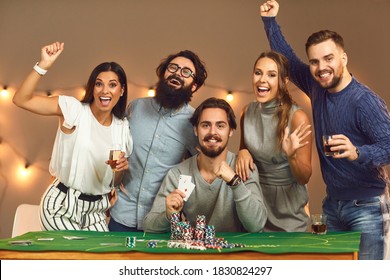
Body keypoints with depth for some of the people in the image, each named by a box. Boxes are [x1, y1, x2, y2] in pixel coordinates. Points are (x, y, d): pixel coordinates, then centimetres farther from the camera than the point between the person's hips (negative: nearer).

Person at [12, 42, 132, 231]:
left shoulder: (123, 127, 4)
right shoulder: (75, 109, -10)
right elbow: (21, 100, -21)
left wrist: (122, 168, -8)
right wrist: (44, 65, -31)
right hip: (62, 207, -5)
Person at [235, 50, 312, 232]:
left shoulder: (297, 117, -18)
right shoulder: (247, 112, -5)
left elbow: (304, 177, -14)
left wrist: (291, 156, -33)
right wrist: (242, 153, -9)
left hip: (288, 208, -4)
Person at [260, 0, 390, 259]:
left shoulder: (365, 101, -18)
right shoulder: (318, 89, 4)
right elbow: (288, 60, 17)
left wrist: (357, 153, -43)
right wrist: (270, 21, 13)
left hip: (366, 206, -7)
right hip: (333, 204, 7)